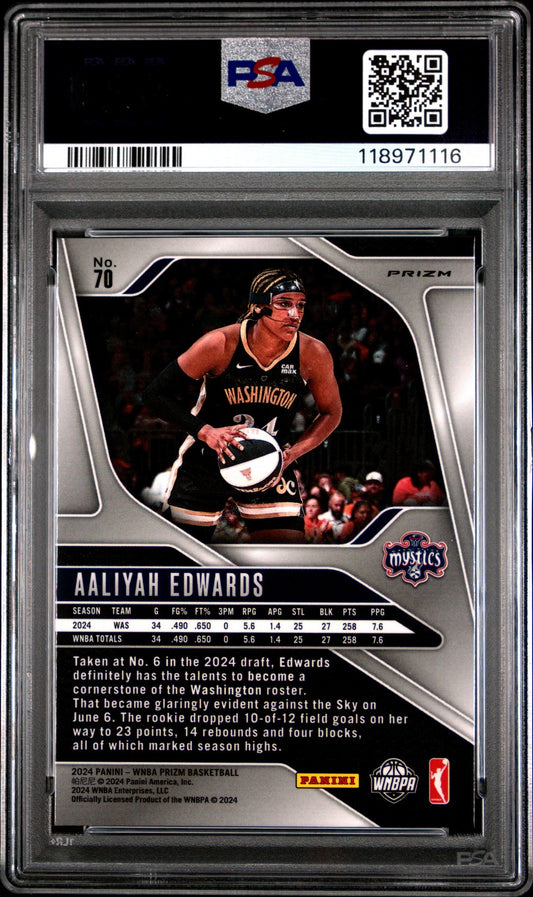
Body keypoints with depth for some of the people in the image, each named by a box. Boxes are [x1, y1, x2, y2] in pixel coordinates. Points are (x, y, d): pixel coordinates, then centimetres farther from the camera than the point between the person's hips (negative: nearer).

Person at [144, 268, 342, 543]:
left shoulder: (313, 354, -15)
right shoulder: (221, 344, -22)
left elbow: (331, 413, 2)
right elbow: (156, 394, -14)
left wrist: (292, 453, -13)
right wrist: (205, 432, -26)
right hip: (205, 466, -1)